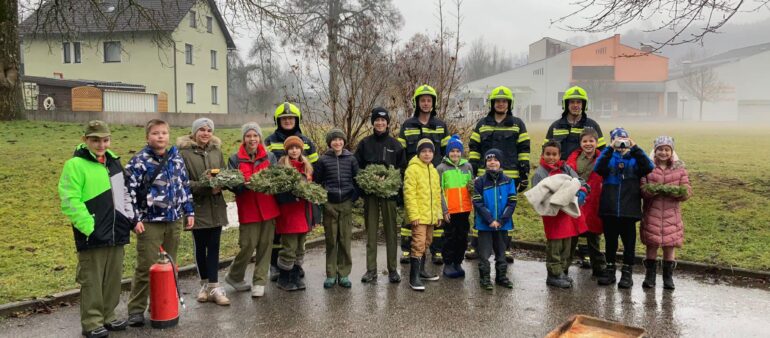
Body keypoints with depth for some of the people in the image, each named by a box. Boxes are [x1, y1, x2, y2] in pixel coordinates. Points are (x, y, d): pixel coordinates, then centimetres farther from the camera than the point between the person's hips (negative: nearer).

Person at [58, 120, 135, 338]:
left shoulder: (114, 162, 13)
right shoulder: (76, 165, -9)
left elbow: (124, 194, 22)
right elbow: (70, 202, -15)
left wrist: (132, 219, 14)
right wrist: (88, 227, -19)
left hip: (116, 234, 7)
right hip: (93, 236, -6)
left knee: (113, 279, 14)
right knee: (92, 282, 3)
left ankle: (108, 316, 27)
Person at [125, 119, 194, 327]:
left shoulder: (177, 158, 7)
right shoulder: (139, 161, -8)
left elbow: (185, 186, 14)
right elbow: (130, 191, -9)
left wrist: (189, 212, 12)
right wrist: (135, 219, -13)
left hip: (174, 221, 5)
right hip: (150, 222, -5)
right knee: (146, 268, -2)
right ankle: (136, 310, 10)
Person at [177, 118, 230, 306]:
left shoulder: (217, 150, 9)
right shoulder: (184, 152, -7)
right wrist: (206, 188, -19)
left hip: (216, 207, 3)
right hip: (197, 207, -3)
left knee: (213, 246, 3)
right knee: (200, 247, 10)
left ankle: (213, 287, 5)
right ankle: (205, 284, 25)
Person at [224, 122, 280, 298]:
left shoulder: (270, 157, 8)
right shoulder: (235, 159, 2)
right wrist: (246, 183, -22)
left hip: (268, 208, 3)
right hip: (248, 209, -2)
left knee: (265, 245, 5)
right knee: (248, 245, -2)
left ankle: (259, 282, 16)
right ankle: (234, 276, 23)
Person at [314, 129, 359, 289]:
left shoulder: (351, 158, 5)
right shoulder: (323, 160, 2)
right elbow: (316, 181, 6)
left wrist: (354, 196, 1)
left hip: (346, 203, 1)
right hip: (329, 204, -1)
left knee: (345, 240, 3)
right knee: (331, 240, 4)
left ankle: (344, 274, 13)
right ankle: (331, 274, 13)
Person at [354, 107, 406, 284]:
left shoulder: (395, 144, 6)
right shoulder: (365, 143, 6)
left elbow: (403, 167, 8)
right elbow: (356, 167, 7)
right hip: (369, 192, 1)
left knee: (391, 231, 2)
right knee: (371, 231, 5)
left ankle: (392, 269, 11)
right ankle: (371, 270, 11)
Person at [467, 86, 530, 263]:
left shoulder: (518, 124, 8)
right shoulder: (482, 124, 11)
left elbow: (524, 151, 5)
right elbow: (474, 150, 11)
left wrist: (524, 174, -1)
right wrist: (472, 173, 4)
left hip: (509, 177, -1)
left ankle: (506, 248, 15)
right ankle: (475, 246, 13)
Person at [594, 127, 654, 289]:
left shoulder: (634, 159, 5)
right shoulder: (608, 157, 4)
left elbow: (648, 167, -14)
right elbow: (598, 168, -17)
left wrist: (635, 148, -19)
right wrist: (610, 148, -23)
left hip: (629, 209, 0)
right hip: (609, 208, 1)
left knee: (629, 241, 7)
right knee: (610, 240, 11)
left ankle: (627, 272, 18)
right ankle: (610, 270, 23)